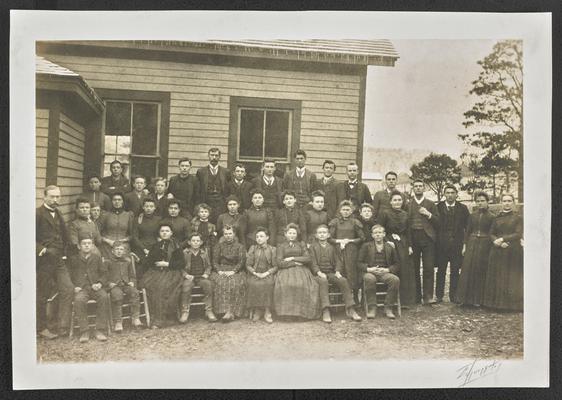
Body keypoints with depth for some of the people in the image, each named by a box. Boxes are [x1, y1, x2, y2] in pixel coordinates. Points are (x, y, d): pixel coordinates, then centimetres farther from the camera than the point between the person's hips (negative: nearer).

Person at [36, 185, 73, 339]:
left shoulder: (57, 213, 14)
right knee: (42, 295, 5)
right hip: (43, 261, -7)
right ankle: (41, 328, 21)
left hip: (58, 260, 7)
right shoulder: (37, 214, -10)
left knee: (67, 288, -2)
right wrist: (40, 249, -20)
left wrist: (63, 250, 11)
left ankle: (63, 326, 5)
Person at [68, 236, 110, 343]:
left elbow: (104, 273, 16)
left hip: (95, 287, 1)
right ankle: (84, 331, -27)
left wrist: (100, 283, -3)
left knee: (104, 297, -32)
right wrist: (74, 286, -5)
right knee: (79, 300, -36)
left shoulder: (97, 258, 21)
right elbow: (69, 275, 12)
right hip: (80, 288, -1)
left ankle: (99, 330, -27)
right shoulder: (73, 259, 17)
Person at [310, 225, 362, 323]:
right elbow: (313, 263, -2)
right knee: (323, 281, -37)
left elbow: (338, 261, 12)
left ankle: (350, 309, -24)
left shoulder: (332, 247, 21)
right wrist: (319, 272, -19)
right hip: (318, 274, -3)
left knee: (343, 281, -25)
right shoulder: (312, 247, 11)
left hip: (331, 273, 3)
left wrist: (337, 271, -8)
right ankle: (326, 311, -42)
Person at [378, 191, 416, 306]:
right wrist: (387, 241, -13)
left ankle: (405, 300, 13)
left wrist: (410, 246, 8)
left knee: (406, 271, 3)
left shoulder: (405, 214, 12)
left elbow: (408, 232, 15)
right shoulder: (385, 213, -3)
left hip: (403, 245, 5)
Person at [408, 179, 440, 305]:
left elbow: (438, 222, 8)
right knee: (414, 269, 3)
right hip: (412, 238, 0)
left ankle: (428, 297, -1)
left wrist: (428, 214, -7)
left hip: (427, 238, 0)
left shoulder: (430, 204, 12)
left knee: (429, 268, -6)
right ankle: (416, 297, 12)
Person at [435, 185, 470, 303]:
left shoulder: (462, 208, 6)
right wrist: (435, 240, -4)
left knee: (455, 271, 5)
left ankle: (453, 296, 14)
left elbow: (468, 226, 7)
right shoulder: (438, 207, 3)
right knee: (441, 270, 4)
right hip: (441, 244, -1)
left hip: (457, 244, 1)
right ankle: (439, 296, 11)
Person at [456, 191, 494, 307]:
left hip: (484, 245, -3)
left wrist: (491, 248, -8)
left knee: (481, 271, 1)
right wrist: (465, 245, 4)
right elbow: (467, 231, 10)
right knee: (468, 270, 0)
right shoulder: (472, 215, 8)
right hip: (472, 243, 3)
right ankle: (467, 297, 9)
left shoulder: (491, 217, -1)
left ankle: (478, 299, 12)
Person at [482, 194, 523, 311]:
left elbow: (518, 234, -8)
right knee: (496, 277, 3)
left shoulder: (518, 218, 2)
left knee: (512, 278, 0)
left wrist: (502, 239, -16)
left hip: (513, 251, -3)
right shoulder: (497, 218, 11)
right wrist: (498, 242, -13)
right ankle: (497, 303, 10)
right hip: (497, 252, 3)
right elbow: (491, 234, 6)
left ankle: (512, 304, 8)